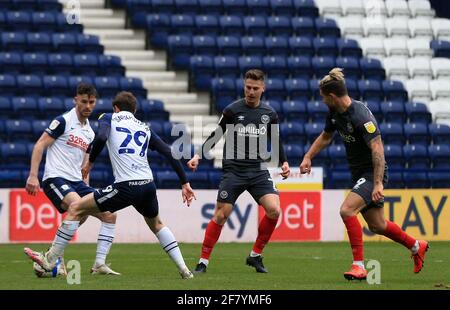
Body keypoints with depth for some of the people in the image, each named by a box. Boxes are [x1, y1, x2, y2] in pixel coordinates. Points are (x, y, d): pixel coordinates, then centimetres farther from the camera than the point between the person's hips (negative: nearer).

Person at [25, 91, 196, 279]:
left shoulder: (109, 118, 12)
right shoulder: (145, 128, 24)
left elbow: (101, 137, -11)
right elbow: (170, 154, 17)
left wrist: (90, 162, 4)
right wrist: (185, 183, 20)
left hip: (126, 186, -5)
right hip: (148, 185, 5)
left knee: (76, 209, 5)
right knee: (156, 224, 33)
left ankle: (50, 260, 2)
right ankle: (184, 270, 27)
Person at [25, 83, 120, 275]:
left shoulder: (89, 132, 18)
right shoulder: (63, 121, -5)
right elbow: (39, 146, -8)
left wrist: (87, 189, 19)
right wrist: (33, 175, -16)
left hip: (77, 182, 8)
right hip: (55, 178, -8)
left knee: (109, 216, -1)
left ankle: (99, 264, 2)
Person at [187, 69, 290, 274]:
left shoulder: (269, 114, 8)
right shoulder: (232, 110, -1)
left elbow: (276, 141, 21)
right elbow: (215, 136, 6)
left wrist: (283, 162, 8)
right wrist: (198, 156, -4)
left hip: (258, 170, 3)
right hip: (234, 170, -3)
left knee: (274, 210, -15)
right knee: (221, 215, -8)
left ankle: (255, 255, 3)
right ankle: (203, 262, 3)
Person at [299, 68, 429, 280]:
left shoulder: (360, 116, -26)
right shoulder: (335, 113, 1)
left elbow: (377, 149, -30)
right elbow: (326, 136, 21)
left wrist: (378, 184, -35)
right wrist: (308, 157, 10)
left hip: (372, 173, -9)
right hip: (359, 173, 9)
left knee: (347, 210, -26)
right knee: (376, 225, 17)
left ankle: (359, 266, -20)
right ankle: (416, 246, 40)